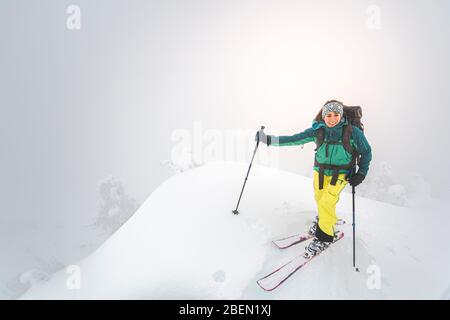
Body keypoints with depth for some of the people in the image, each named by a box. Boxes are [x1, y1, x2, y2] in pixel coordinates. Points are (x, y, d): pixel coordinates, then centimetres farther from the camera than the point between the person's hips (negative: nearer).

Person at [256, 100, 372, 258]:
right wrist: (270, 139, -18)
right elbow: (295, 139, -12)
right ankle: (323, 219, 46)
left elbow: (366, 152, -1)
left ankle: (324, 236, 6)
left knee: (326, 203, -15)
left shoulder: (353, 132, -16)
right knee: (319, 200, 13)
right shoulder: (318, 130, -11)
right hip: (320, 170, 3)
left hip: (340, 173, -3)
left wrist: (361, 174, -8)